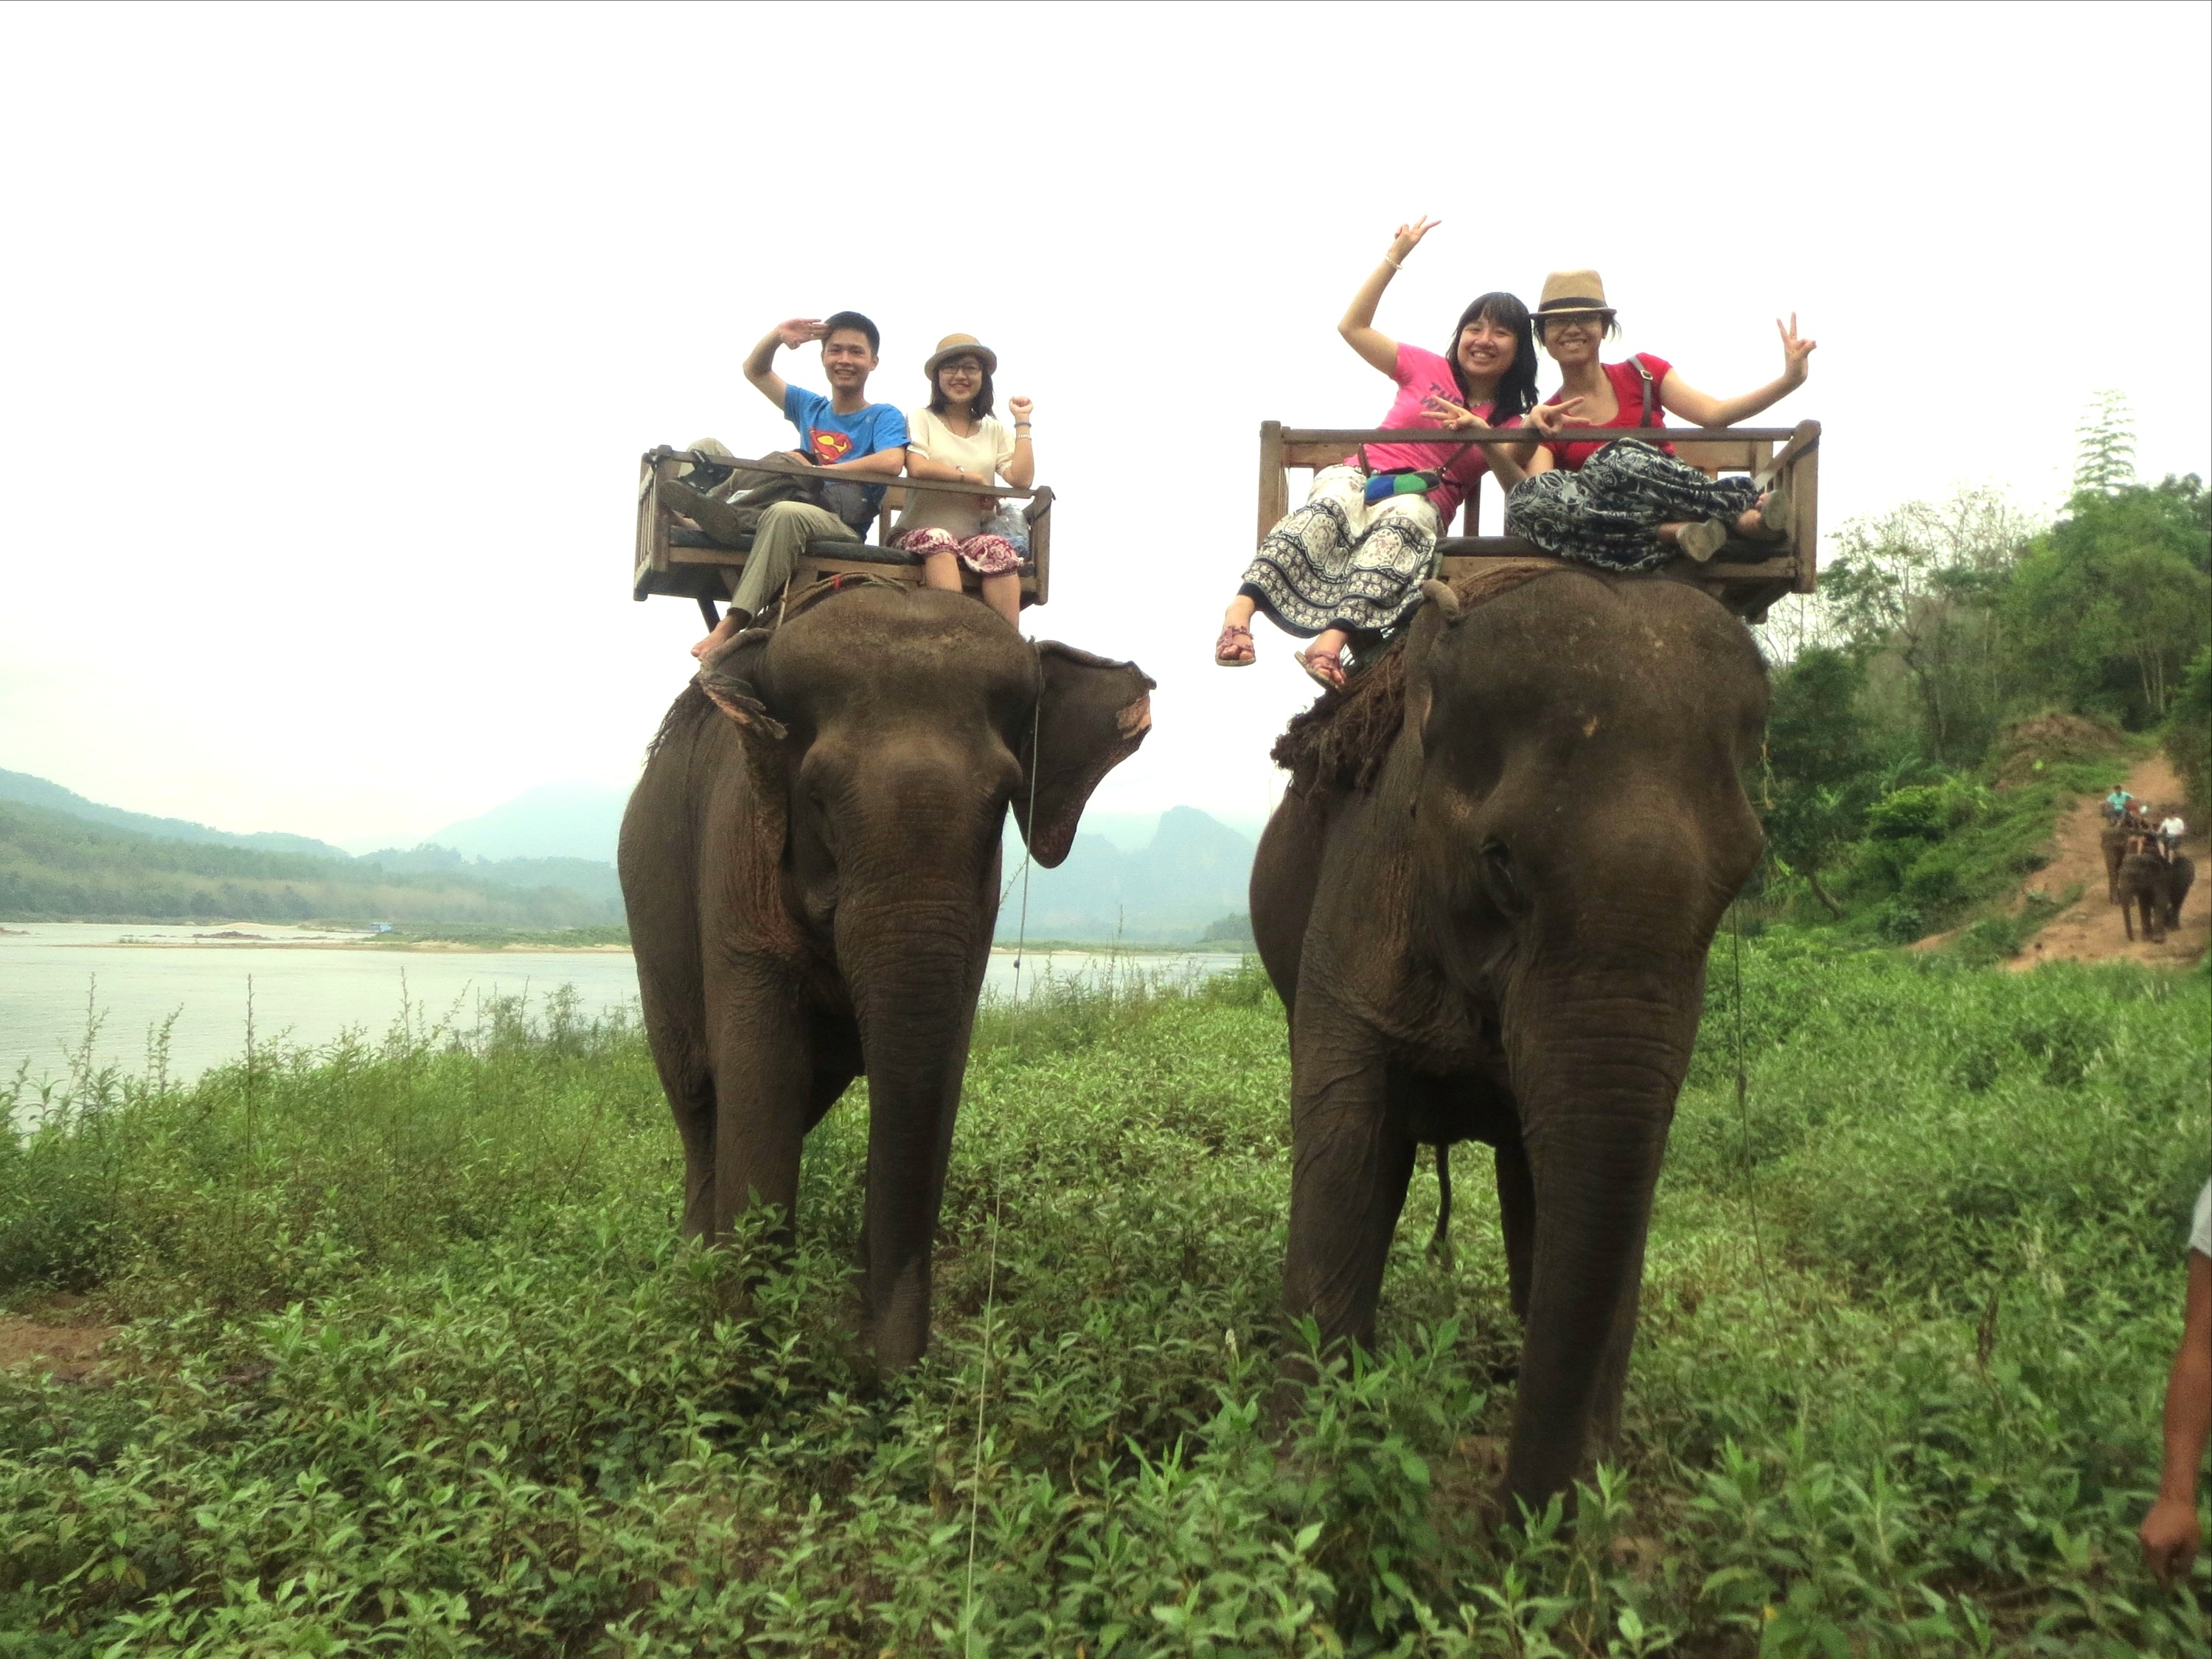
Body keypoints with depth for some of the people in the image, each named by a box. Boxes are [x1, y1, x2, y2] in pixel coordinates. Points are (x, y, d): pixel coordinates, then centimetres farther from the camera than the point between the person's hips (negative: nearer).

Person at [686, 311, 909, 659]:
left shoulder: (884, 417, 7)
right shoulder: (809, 407, 25)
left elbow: (892, 463, -15)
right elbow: (754, 371, 32)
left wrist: (819, 470, -12)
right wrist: (777, 336, 11)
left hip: (841, 527, -6)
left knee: (784, 513, -41)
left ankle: (733, 624, -44)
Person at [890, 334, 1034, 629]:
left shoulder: (995, 431, 19)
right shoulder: (921, 420, 9)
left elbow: (1021, 480, 1)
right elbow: (917, 467, -12)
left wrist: (1022, 422, 6)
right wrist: (971, 478, -6)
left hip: (974, 536, 2)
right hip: (919, 534, -2)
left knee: (999, 548, -32)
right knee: (938, 540, -38)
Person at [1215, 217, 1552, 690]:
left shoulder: (1511, 422, 17)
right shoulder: (1428, 369, 18)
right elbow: (1352, 326, 14)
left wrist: (1481, 433, -13)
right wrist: (1395, 256, 10)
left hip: (1422, 503, 0)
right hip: (1360, 476, 1)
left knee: (1400, 521, -40)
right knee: (1328, 507, -38)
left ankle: (1335, 635, -62)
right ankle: (1242, 607, -58)